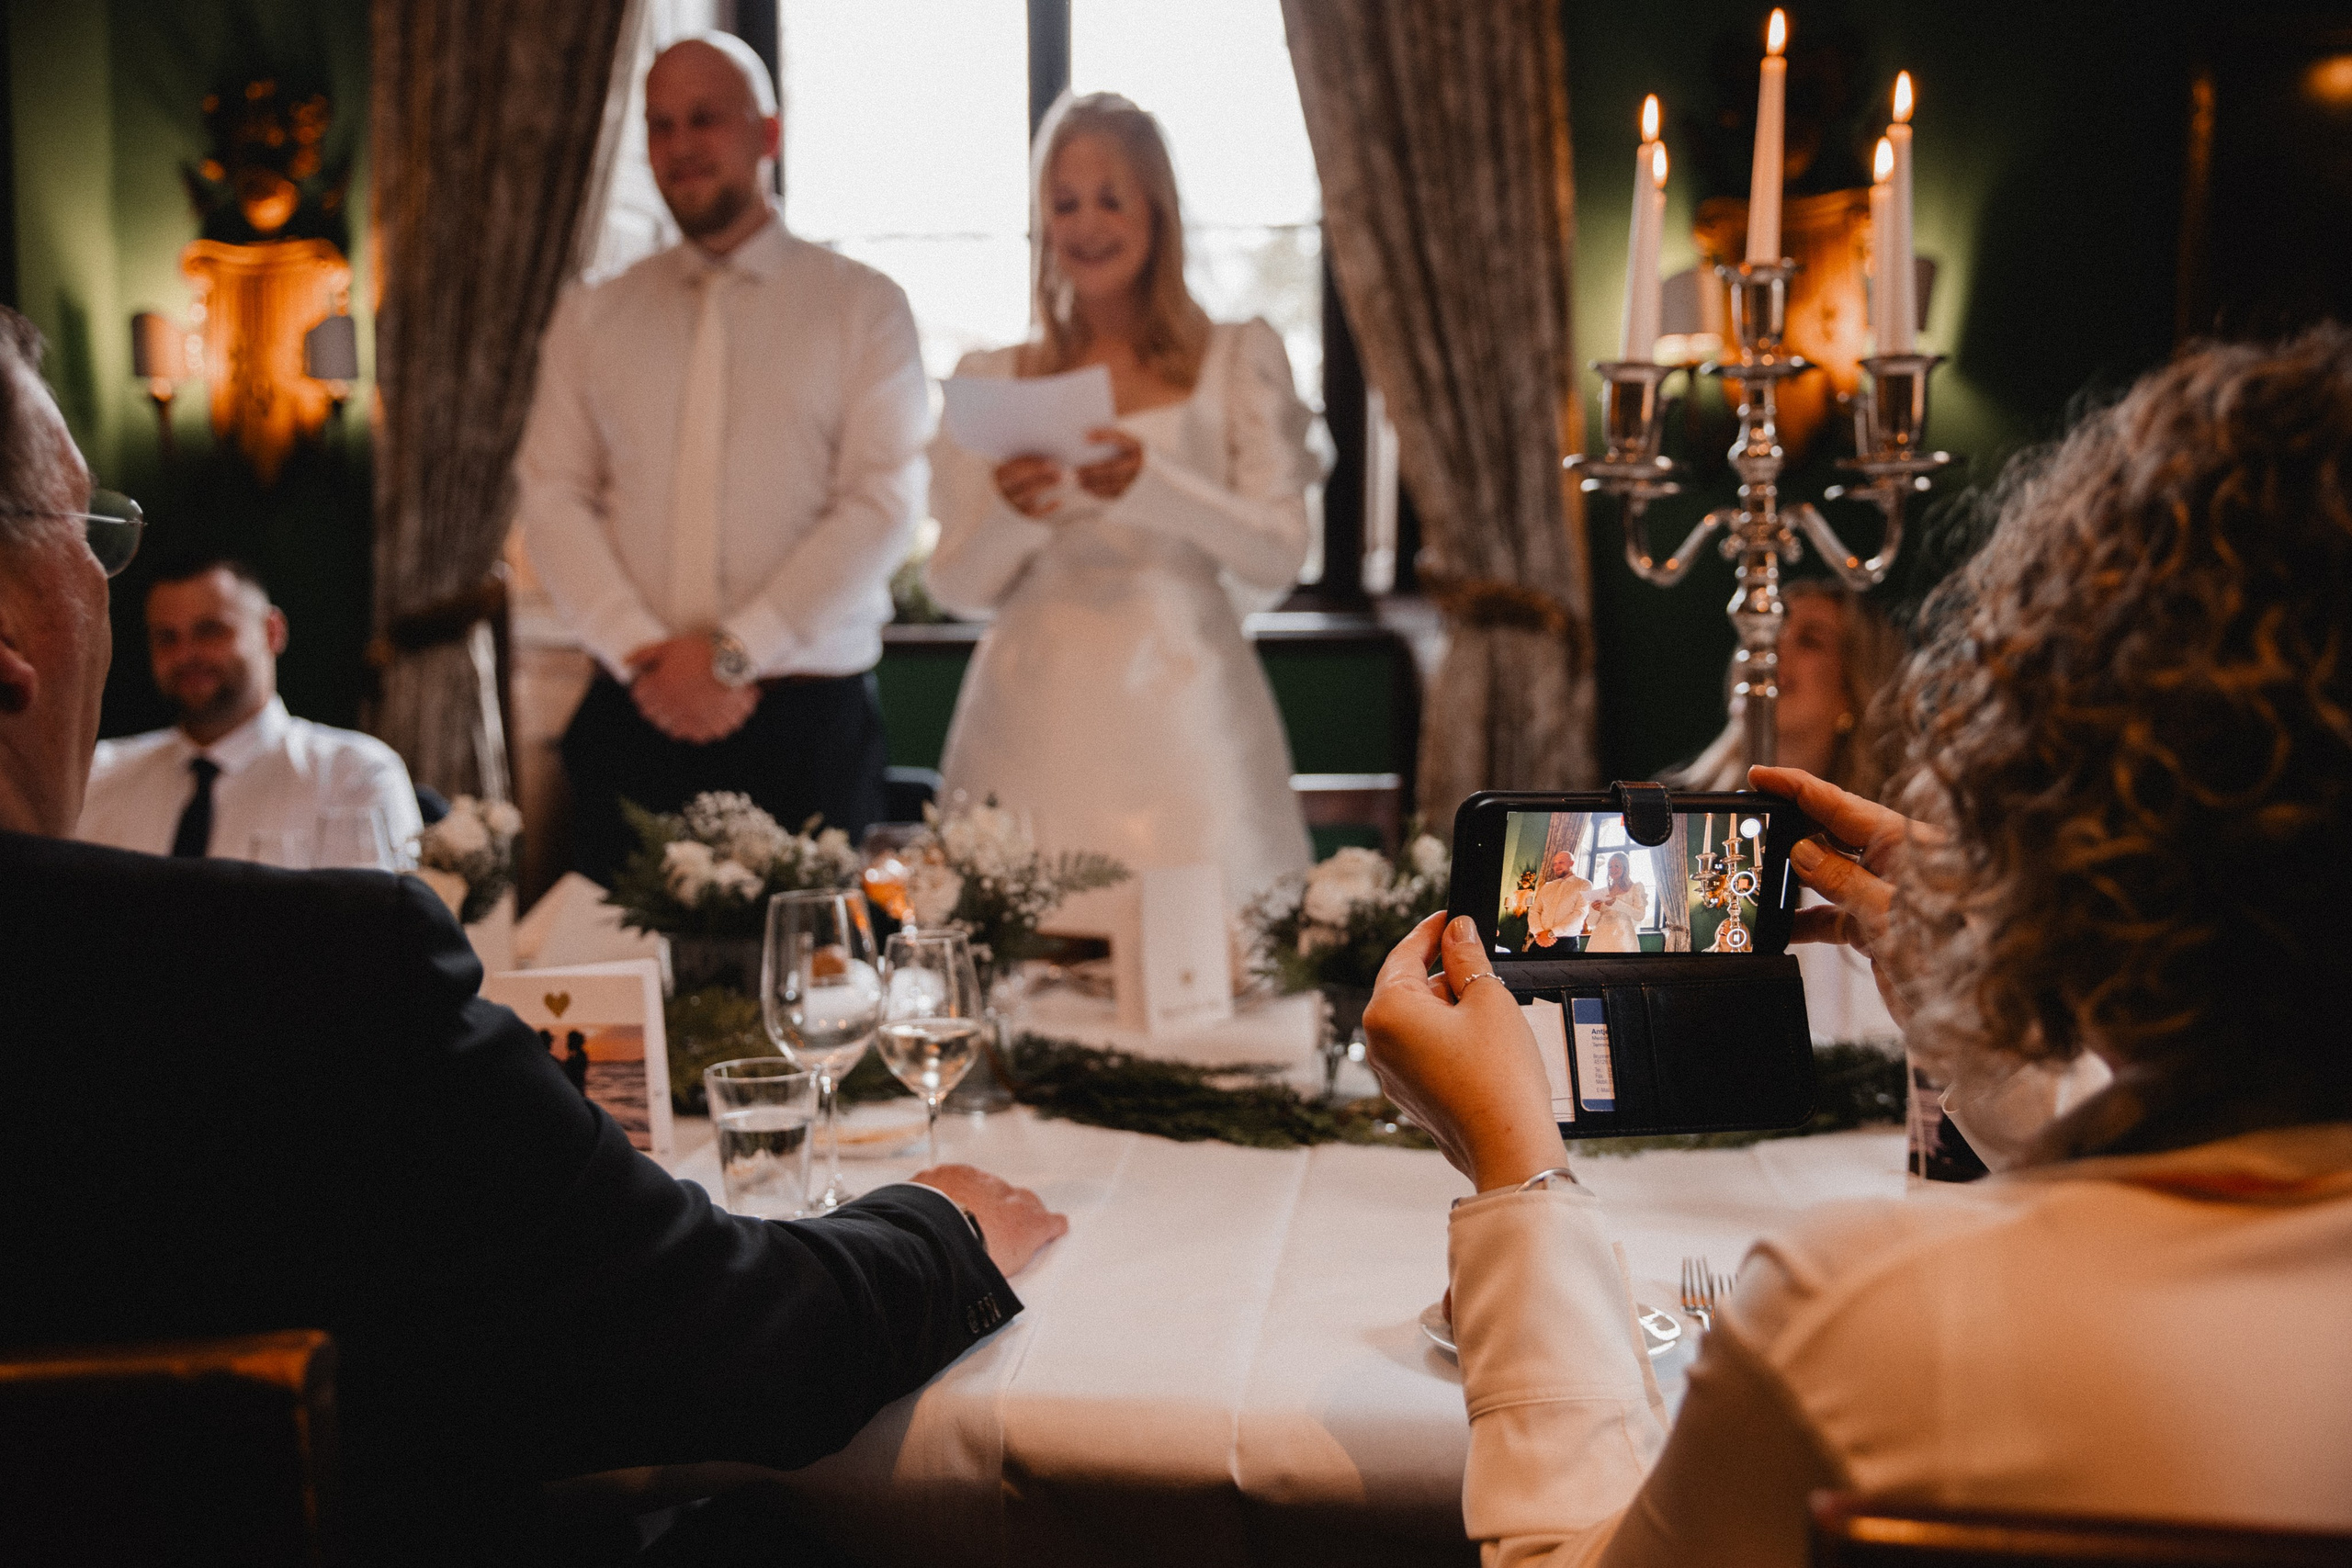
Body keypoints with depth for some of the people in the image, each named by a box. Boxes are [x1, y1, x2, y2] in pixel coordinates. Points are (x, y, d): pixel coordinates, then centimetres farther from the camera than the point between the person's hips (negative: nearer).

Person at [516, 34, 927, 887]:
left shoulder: (863, 306, 3)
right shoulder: (591, 318, 13)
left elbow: (882, 506, -6)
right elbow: (550, 497, 6)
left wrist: (734, 654, -12)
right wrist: (645, 654, -9)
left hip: (808, 723, -2)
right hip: (634, 720, 2)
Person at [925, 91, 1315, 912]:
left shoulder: (1239, 359, 9)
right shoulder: (991, 379, 12)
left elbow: (1278, 559, -2)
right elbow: (956, 589, 9)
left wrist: (1152, 483, -16)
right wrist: (1008, 519, -11)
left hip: (1182, 717, -1)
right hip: (1036, 724, 1)